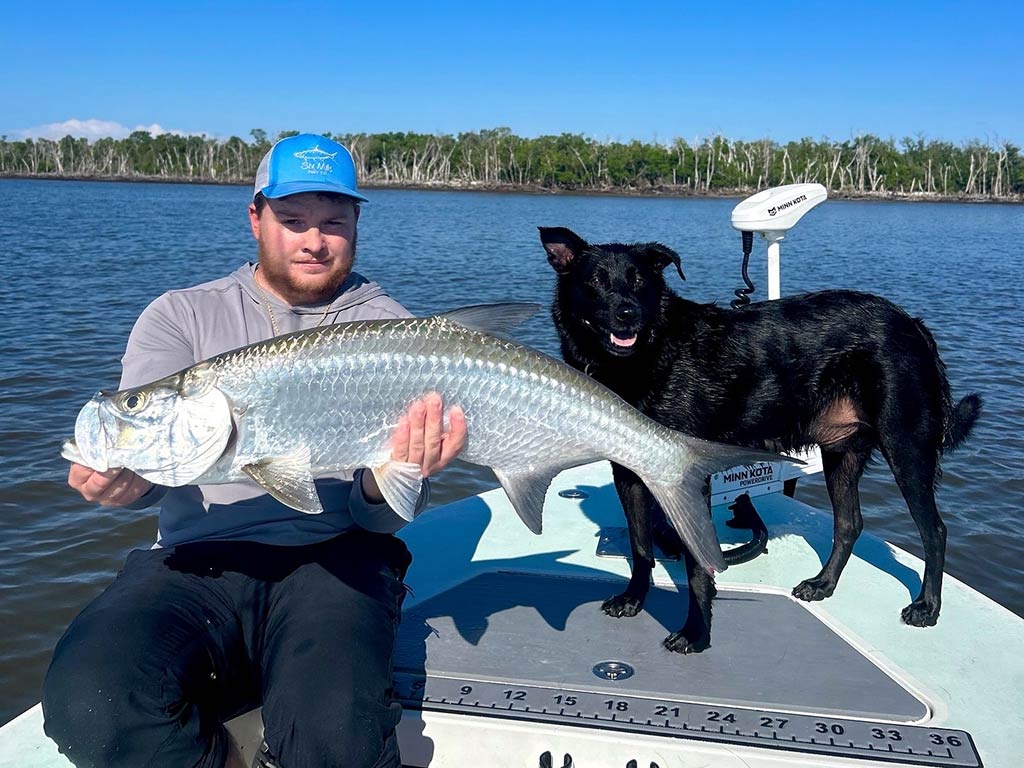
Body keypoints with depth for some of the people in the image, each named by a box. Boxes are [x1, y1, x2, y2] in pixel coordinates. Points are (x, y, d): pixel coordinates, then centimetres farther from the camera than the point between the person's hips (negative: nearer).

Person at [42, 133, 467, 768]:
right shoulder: (181, 317, 13)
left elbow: (381, 518, 2)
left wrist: (385, 488, -23)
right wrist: (125, 478, -26)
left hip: (335, 556, -1)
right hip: (196, 559, 2)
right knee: (89, 705, -27)